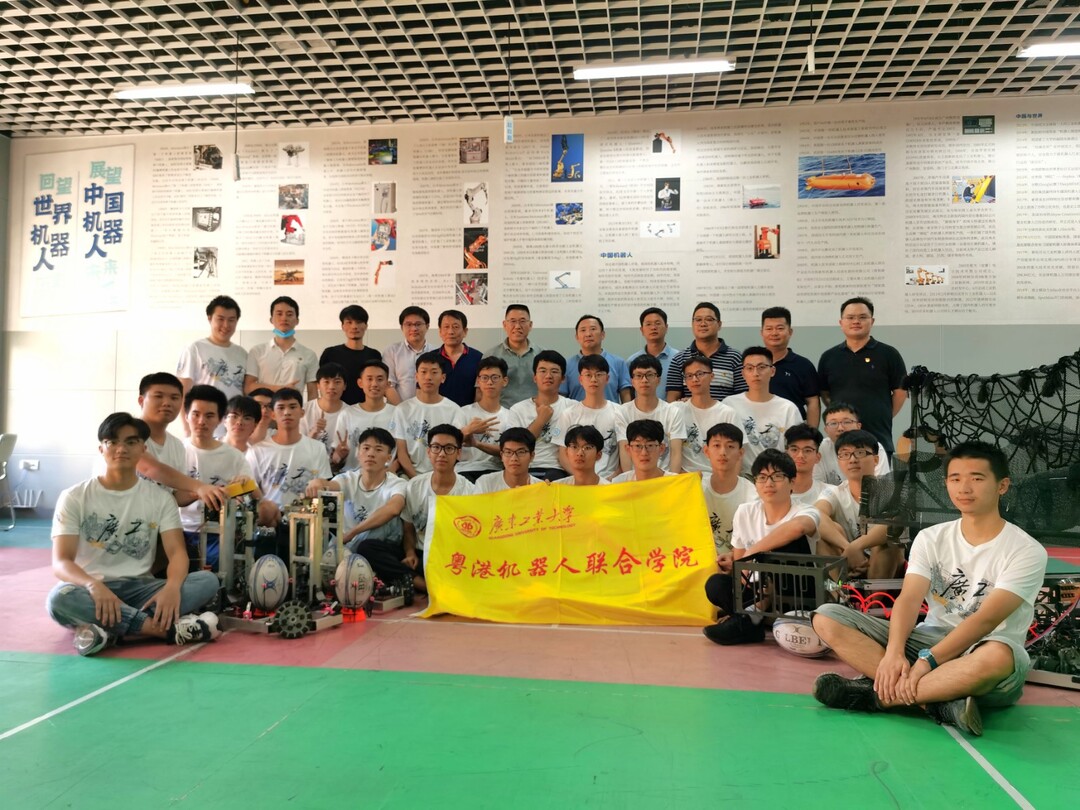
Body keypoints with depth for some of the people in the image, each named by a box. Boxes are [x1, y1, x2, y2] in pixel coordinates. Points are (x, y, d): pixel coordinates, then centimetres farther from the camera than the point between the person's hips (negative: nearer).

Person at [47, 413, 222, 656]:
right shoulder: (74, 497, 0)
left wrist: (172, 586, -30)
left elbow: (177, 552, -6)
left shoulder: (160, 498, 5)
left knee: (208, 580, -23)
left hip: (139, 589, 2)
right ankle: (169, 628, -31)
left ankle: (110, 631, -33)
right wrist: (94, 585, -33)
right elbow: (61, 562, -10)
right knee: (60, 598, -37)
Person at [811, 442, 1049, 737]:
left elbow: (987, 618, -20)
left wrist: (928, 661, -30)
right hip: (928, 640, 4)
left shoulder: (1027, 551, -7)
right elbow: (909, 599, -9)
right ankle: (936, 700, -29)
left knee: (997, 654, -43)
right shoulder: (930, 538, 5)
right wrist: (894, 652, -28)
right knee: (827, 617, -15)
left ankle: (875, 695, -30)